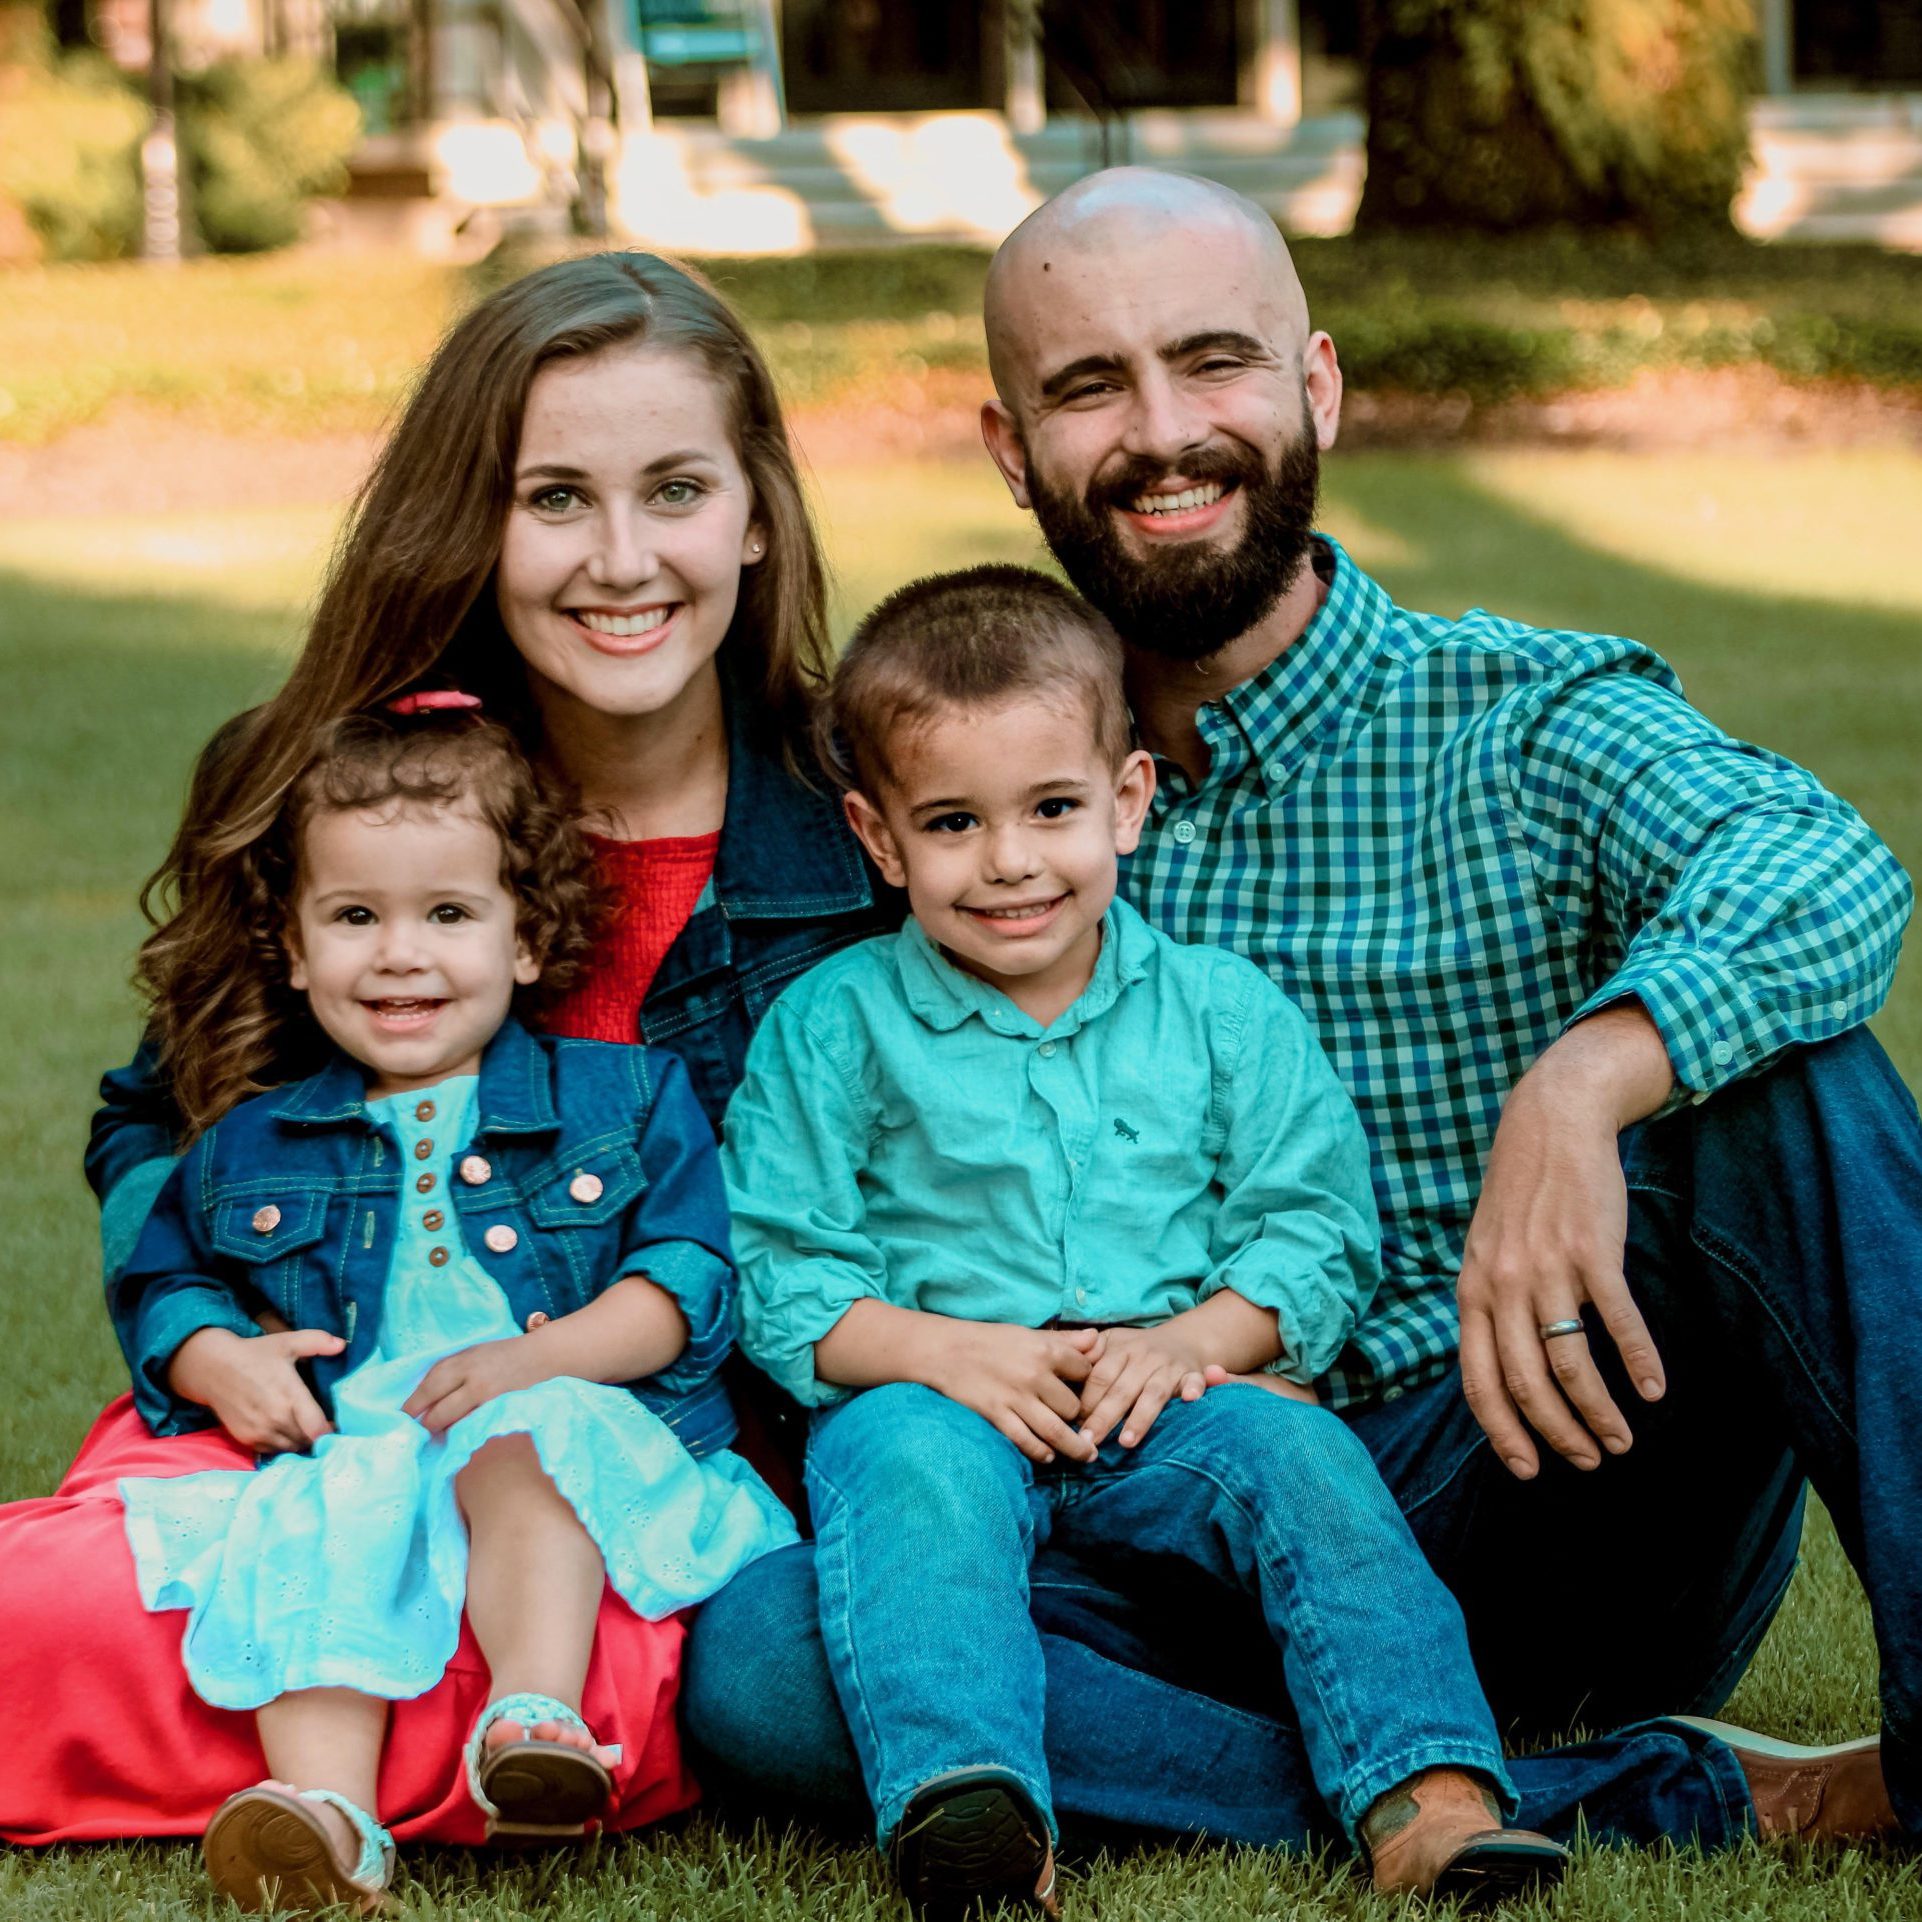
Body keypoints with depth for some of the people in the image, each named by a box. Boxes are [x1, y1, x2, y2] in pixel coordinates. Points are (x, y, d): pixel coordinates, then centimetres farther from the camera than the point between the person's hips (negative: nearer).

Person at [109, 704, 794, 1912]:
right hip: (347, 1443, 2)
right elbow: (163, 1281, 24)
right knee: (326, 1518, -32)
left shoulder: (623, 1099, 11)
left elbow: (685, 1279, 2)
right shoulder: (254, 1144, 19)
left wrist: (543, 1359, -13)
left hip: (576, 1436, -1)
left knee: (523, 1440, -36)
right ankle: (329, 1810, -50)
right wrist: (219, 1360, 1)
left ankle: (537, 1714, -52)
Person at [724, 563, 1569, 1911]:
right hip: (941, 1393, -2)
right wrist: (949, 1353, -15)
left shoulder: (1225, 1011, 11)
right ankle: (963, 1794, -56)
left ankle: (1429, 1797, -38)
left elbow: (1322, 1234, 7)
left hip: (1170, 1413, 2)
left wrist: (1196, 1339, -12)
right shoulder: (835, 1025, 6)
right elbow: (781, 1280, 1)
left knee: (1295, 1451, -26)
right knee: (910, 1457, -34)